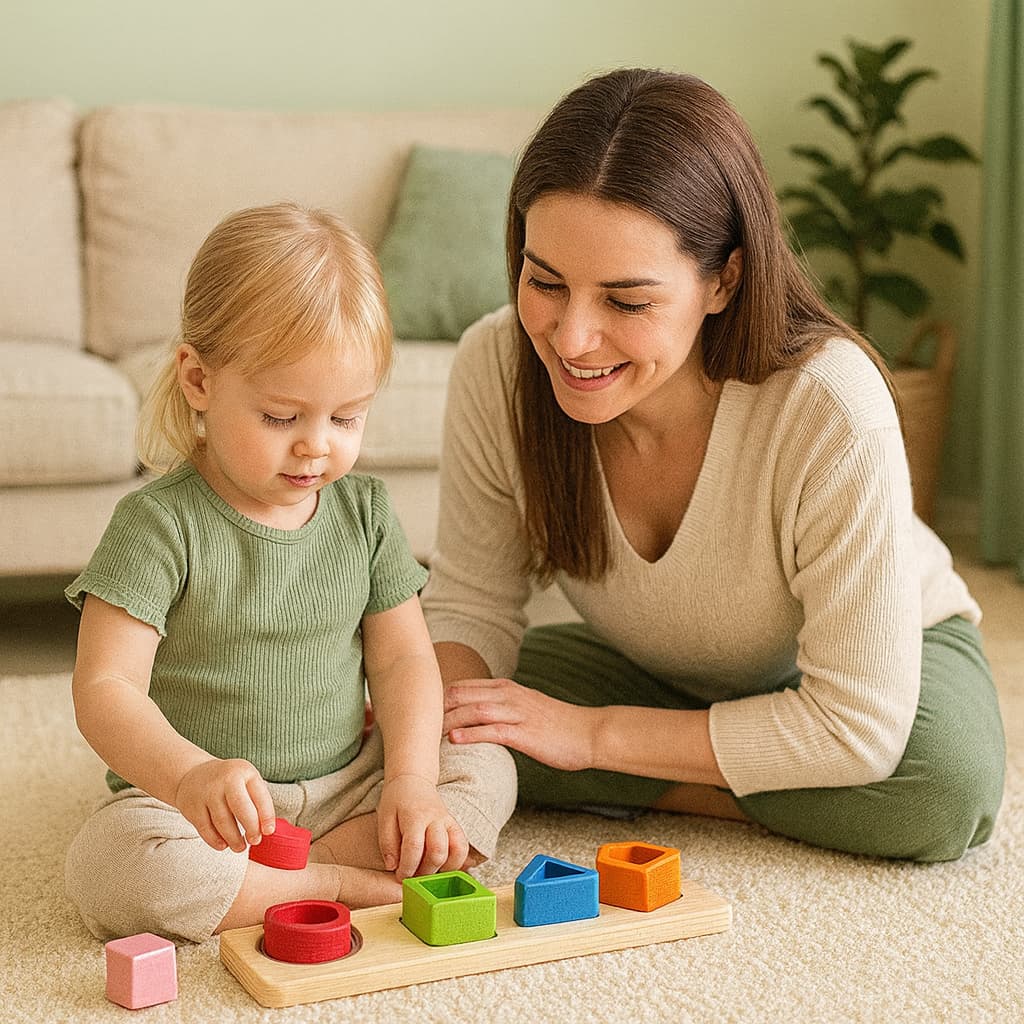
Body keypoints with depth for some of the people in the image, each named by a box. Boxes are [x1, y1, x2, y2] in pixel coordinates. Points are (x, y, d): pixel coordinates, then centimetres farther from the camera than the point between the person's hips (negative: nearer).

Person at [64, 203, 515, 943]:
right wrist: (189, 775, -41)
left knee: (486, 773, -10)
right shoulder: (161, 524, -13)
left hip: (345, 785, 5)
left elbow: (402, 659, 3)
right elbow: (106, 689, -21)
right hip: (197, 801, -5)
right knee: (107, 866, -32)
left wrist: (410, 782, -15)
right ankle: (345, 883, -22)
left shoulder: (364, 511, 3)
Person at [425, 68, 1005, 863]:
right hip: (660, 672, 3)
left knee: (944, 786, -35)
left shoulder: (832, 410, -38)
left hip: (883, 655, -3)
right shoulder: (495, 369, -25)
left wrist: (592, 735, -33)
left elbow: (860, 731, -34)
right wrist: (435, 722, -35)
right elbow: (472, 604, -12)